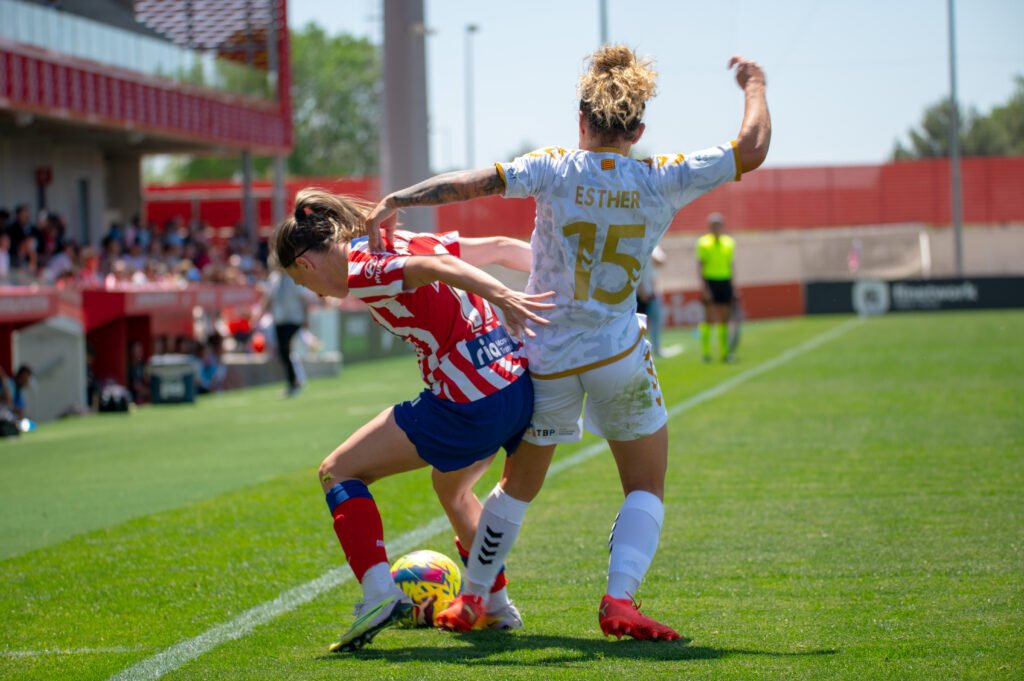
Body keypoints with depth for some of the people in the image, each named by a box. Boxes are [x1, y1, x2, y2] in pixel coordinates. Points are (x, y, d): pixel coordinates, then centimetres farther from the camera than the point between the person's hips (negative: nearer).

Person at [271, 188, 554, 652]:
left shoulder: (361, 273, -8)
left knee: (338, 472, 4)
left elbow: (439, 268, -25)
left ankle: (379, 594, -11)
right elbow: (499, 248, 18)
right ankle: (496, 606, 37)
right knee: (451, 488, 35)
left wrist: (502, 296, -38)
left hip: (469, 403, -9)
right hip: (522, 384, 9)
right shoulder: (403, 243, 17)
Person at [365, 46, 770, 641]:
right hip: (619, 358, -2)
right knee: (647, 490, 9)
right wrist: (754, 85, 14)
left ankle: (471, 598, 24)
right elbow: (753, 149, -1)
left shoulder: (557, 170, -7)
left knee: (519, 485, 18)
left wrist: (394, 202, -13)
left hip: (546, 358, 2)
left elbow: (474, 183, -16)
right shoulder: (660, 180, -6)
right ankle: (620, 598, -11)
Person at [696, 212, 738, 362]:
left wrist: (734, 286, 12)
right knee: (709, 318, -5)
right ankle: (705, 351, -1)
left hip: (725, 282, 4)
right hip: (710, 281, -4)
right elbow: (700, 265, -6)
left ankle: (724, 351, 10)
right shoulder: (703, 243, -2)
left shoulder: (729, 242, 11)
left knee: (724, 318, 5)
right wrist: (703, 286, -14)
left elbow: (731, 264, 16)